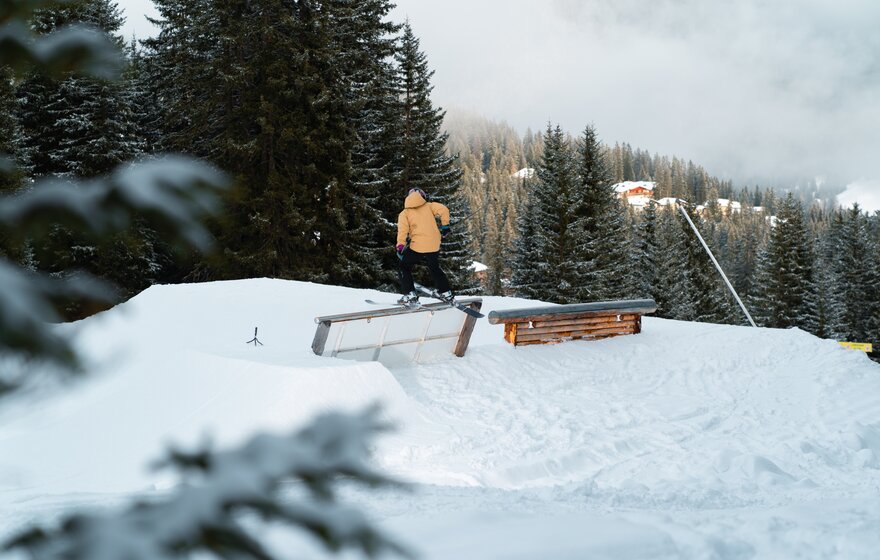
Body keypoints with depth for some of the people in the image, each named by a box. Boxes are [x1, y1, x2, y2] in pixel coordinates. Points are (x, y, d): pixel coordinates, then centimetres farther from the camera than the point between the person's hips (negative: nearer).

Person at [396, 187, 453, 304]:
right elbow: (443, 210, -4)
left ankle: (410, 295, 2)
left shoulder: (405, 213, 6)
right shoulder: (428, 206, 12)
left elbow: (402, 229, -11)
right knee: (435, 269, 26)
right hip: (434, 246, 3)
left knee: (405, 268, 14)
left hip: (417, 247, -3)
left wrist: (400, 246, -18)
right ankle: (446, 293, 27)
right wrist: (445, 225, 4)